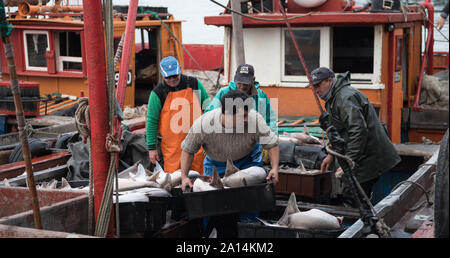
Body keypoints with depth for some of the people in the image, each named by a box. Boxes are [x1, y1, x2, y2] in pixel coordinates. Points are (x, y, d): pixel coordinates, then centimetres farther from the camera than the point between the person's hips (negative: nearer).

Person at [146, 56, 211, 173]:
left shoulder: (194, 84, 3)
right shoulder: (158, 93, -5)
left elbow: (207, 106, 15)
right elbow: (151, 121, 0)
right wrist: (151, 148, -2)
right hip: (172, 148, -2)